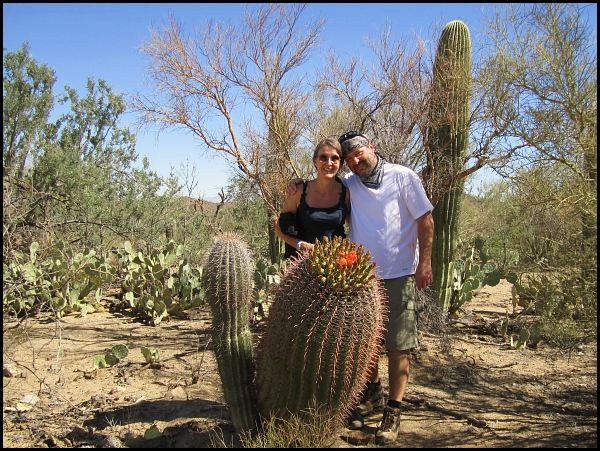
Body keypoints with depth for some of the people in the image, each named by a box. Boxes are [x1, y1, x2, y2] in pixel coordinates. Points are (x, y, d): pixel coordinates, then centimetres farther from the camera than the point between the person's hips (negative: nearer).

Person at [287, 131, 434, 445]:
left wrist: (424, 262, -11)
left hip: (399, 275, -4)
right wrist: (298, 189, -3)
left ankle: (393, 410, 15)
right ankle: (372, 394, 35)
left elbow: (425, 220, -4)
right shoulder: (348, 185, 6)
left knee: (399, 345, 3)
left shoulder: (403, 177, -3)